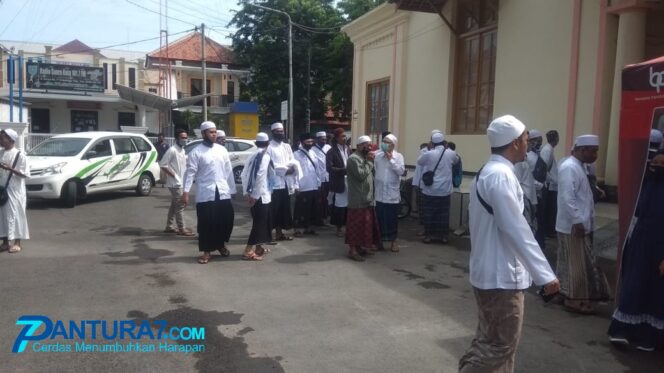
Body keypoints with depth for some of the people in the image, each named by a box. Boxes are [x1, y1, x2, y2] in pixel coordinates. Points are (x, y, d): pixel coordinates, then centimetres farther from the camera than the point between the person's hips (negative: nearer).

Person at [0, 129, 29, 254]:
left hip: (15, 191, -6)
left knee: (14, 215, -2)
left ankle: (17, 242, 5)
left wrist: (10, 168, -23)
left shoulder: (19, 155, -9)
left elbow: (25, 174, -12)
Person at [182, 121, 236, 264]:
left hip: (223, 192, 4)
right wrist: (186, 191, -17)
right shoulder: (196, 152, -3)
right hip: (205, 193, -3)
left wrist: (232, 189, 8)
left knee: (227, 220, 6)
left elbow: (228, 171, 10)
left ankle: (221, 244, 31)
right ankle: (207, 251, 16)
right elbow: (190, 172, -8)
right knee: (206, 223, 2)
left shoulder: (222, 150, 9)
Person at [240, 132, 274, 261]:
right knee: (260, 223, -1)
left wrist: (247, 193, 9)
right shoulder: (265, 156, -13)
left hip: (253, 195, 7)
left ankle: (258, 248, 28)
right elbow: (260, 177, -21)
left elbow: (244, 175, 8)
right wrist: (255, 195, -17)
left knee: (258, 222, 18)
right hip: (261, 195, -7)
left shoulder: (252, 156, 9)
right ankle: (248, 251, -3)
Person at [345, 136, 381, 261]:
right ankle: (352, 250, 5)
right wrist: (369, 162, -15)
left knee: (365, 224, 15)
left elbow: (371, 174, 17)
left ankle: (360, 247, 27)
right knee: (356, 225, -3)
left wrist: (370, 162, 4)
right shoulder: (353, 158, -14)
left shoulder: (364, 157, 16)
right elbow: (361, 175, -23)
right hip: (358, 200, -10)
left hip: (367, 198, 10)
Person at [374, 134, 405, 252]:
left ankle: (393, 241, 20)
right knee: (380, 217, 9)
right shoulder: (377, 155, 4)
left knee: (393, 218, 6)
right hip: (379, 193, 1)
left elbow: (401, 171, -15)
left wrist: (390, 159, -15)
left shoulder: (398, 156, -1)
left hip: (392, 193, -1)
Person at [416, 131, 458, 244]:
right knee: (444, 213, 10)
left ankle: (428, 235, 11)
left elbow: (419, 161, 9)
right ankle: (444, 236, 16)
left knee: (429, 213, 7)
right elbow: (456, 161, 21)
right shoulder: (451, 153, -3)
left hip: (430, 189, -2)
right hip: (445, 190, 2)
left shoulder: (428, 154, -11)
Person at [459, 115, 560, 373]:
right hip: (500, 276, -10)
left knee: (493, 341, 18)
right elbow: (516, 230, -25)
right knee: (501, 345, 1)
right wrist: (545, 274, -22)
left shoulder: (488, 172, 12)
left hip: (492, 271, 10)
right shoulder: (501, 176, -20)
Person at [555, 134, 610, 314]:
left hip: (581, 224, 10)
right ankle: (574, 299, 12)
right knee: (576, 264, 0)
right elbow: (567, 198, -25)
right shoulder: (569, 167, -19)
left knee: (579, 264, 17)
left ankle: (573, 295, 28)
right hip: (573, 225, -10)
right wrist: (577, 221, -24)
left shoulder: (578, 166, 13)